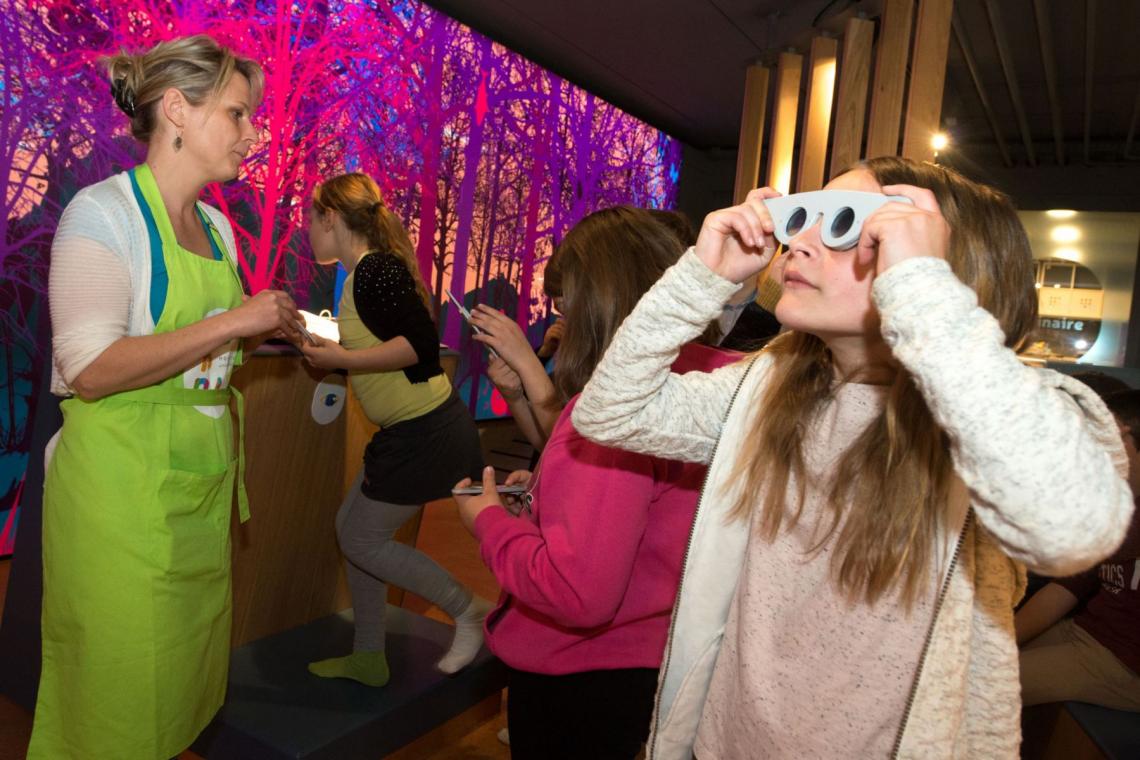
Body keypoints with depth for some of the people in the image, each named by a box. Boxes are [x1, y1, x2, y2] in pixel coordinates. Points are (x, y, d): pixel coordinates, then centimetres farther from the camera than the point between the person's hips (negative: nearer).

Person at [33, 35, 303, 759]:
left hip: (204, 479, 7)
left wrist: (266, 328, 5)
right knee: (117, 692, 6)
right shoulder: (103, 211, -10)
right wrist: (231, 321, -19)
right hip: (122, 482, -7)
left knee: (185, 682, 16)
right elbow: (90, 369, -19)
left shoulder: (217, 226, 12)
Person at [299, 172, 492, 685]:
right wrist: (329, 345, 16)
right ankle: (368, 658, 28)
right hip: (410, 429, 10)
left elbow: (422, 343, -26)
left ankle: (469, 609, 14)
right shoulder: (369, 270, 12)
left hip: (426, 431, -10)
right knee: (352, 528, 15)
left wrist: (341, 360, -21)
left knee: (362, 539, 1)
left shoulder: (376, 270, -17)